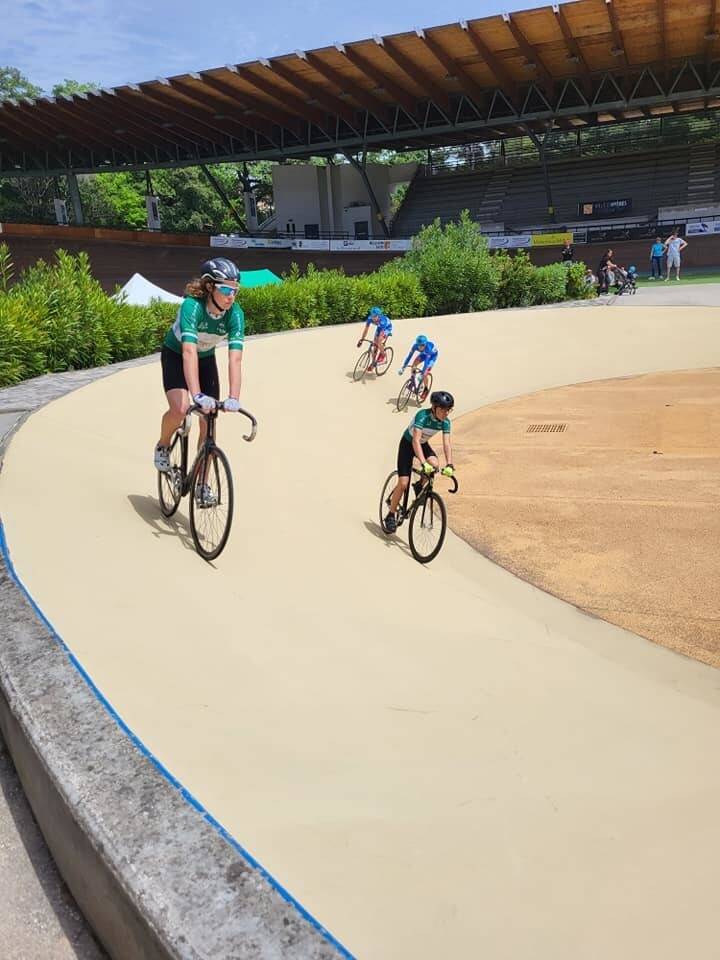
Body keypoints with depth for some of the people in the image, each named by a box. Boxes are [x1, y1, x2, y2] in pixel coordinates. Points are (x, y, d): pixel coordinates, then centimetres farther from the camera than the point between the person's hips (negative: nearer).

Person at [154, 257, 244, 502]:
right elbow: (189, 353, -46)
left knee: (209, 423, -3)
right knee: (180, 409, -28)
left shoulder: (235, 314, -26)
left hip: (206, 358, 3)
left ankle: (201, 485, 11)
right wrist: (197, 395, -56)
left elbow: (235, 359, -33)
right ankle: (162, 446, 6)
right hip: (175, 355, -3)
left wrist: (234, 398, -46)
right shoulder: (192, 306, -35)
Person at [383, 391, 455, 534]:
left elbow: (447, 444, -22)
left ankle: (419, 486, 2)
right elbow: (416, 440, -42)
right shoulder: (422, 415, -33)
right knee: (403, 483, -11)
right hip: (408, 443, -5)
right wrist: (423, 463, -53)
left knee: (435, 464, -28)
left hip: (423, 444, 5)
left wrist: (449, 465, -37)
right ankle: (390, 516, 5)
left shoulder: (445, 422, -17)